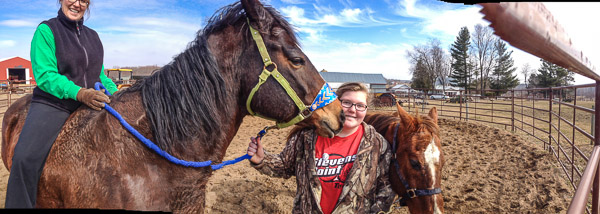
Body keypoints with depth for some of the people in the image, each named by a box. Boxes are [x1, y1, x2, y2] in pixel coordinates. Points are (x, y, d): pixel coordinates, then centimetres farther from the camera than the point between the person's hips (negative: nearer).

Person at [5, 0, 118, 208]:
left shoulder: (93, 36, 16)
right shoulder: (46, 30, -1)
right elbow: (44, 75, -12)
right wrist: (78, 93, -27)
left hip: (91, 104, 6)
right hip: (52, 105, -5)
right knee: (25, 158, -26)